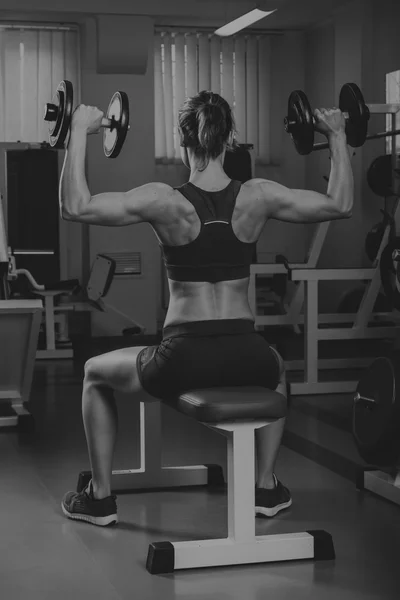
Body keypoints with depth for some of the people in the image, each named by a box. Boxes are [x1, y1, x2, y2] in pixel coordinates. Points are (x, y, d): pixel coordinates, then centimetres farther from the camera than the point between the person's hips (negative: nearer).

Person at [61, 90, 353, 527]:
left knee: (95, 373, 27)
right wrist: (337, 137, 18)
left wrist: (79, 133, -7)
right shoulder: (257, 197, -3)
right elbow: (341, 204, 10)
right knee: (276, 370, 42)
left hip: (183, 360, -3)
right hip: (247, 359, 3)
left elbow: (74, 206, -13)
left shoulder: (166, 201, -10)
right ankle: (266, 488, 40)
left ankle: (100, 497, 29)